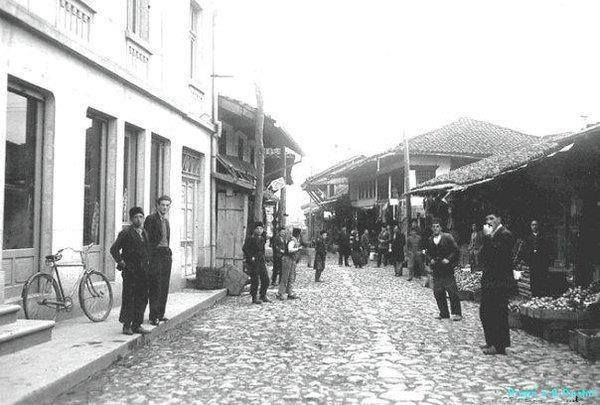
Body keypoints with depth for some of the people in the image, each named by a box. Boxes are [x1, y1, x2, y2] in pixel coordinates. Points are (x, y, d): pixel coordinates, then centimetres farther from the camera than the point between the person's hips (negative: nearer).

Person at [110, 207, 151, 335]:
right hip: (130, 271, -6)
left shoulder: (144, 233, 14)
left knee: (142, 298, 7)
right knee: (128, 298, -2)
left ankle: (137, 325, 15)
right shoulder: (126, 233, -6)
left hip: (143, 271, 7)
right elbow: (114, 249, -7)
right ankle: (126, 326, 7)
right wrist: (121, 262, -10)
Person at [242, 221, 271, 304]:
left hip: (261, 262, 7)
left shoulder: (262, 239, 13)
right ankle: (254, 298, 8)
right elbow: (244, 248, -20)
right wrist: (251, 257, -21)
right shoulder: (250, 238, -10)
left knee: (266, 280, 6)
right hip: (253, 262, -7)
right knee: (255, 281, -4)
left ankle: (263, 296, 21)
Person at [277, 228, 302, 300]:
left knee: (292, 278, 11)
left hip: (293, 261, 10)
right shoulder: (292, 241, -17)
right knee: (285, 278, -5)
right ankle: (279, 294, 1)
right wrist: (298, 248, -22)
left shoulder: (297, 241, 13)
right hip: (288, 260, -10)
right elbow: (290, 250, -33)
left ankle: (290, 294, 17)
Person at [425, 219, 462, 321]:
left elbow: (455, 250, -4)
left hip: (447, 268, -4)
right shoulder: (430, 240, 9)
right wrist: (430, 259, 1)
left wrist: (448, 259, -14)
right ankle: (444, 313, 15)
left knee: (452, 291, -4)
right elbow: (428, 252, 19)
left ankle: (456, 313, 5)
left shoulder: (447, 237, -5)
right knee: (437, 292, 4)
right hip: (436, 270, 5)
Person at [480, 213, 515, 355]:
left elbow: (495, 252, -24)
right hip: (489, 279, 10)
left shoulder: (505, 234, -11)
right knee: (485, 312, 13)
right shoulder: (493, 236, 17)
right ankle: (491, 342, 25)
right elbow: (485, 256, 14)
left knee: (498, 313, -3)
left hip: (500, 281, -10)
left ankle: (499, 346, 5)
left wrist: (488, 236, -17)